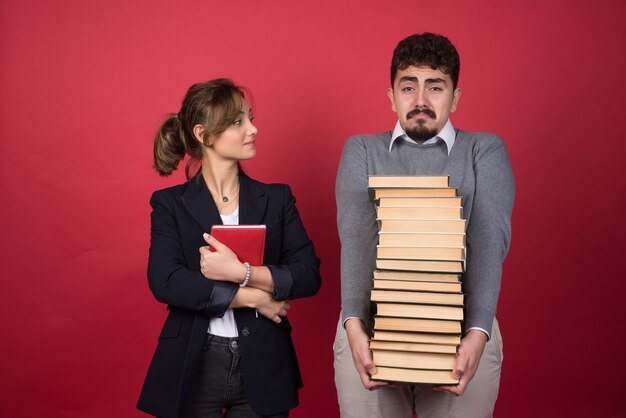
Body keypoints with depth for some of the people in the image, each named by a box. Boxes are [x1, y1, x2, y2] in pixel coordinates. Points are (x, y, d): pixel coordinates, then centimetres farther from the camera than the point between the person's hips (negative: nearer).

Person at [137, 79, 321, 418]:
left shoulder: (276, 198, 4)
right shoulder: (170, 204, -1)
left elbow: (309, 276, -5)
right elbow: (165, 283, -13)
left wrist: (241, 272, -19)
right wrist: (253, 298, -14)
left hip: (263, 368, 2)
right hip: (194, 368, -1)